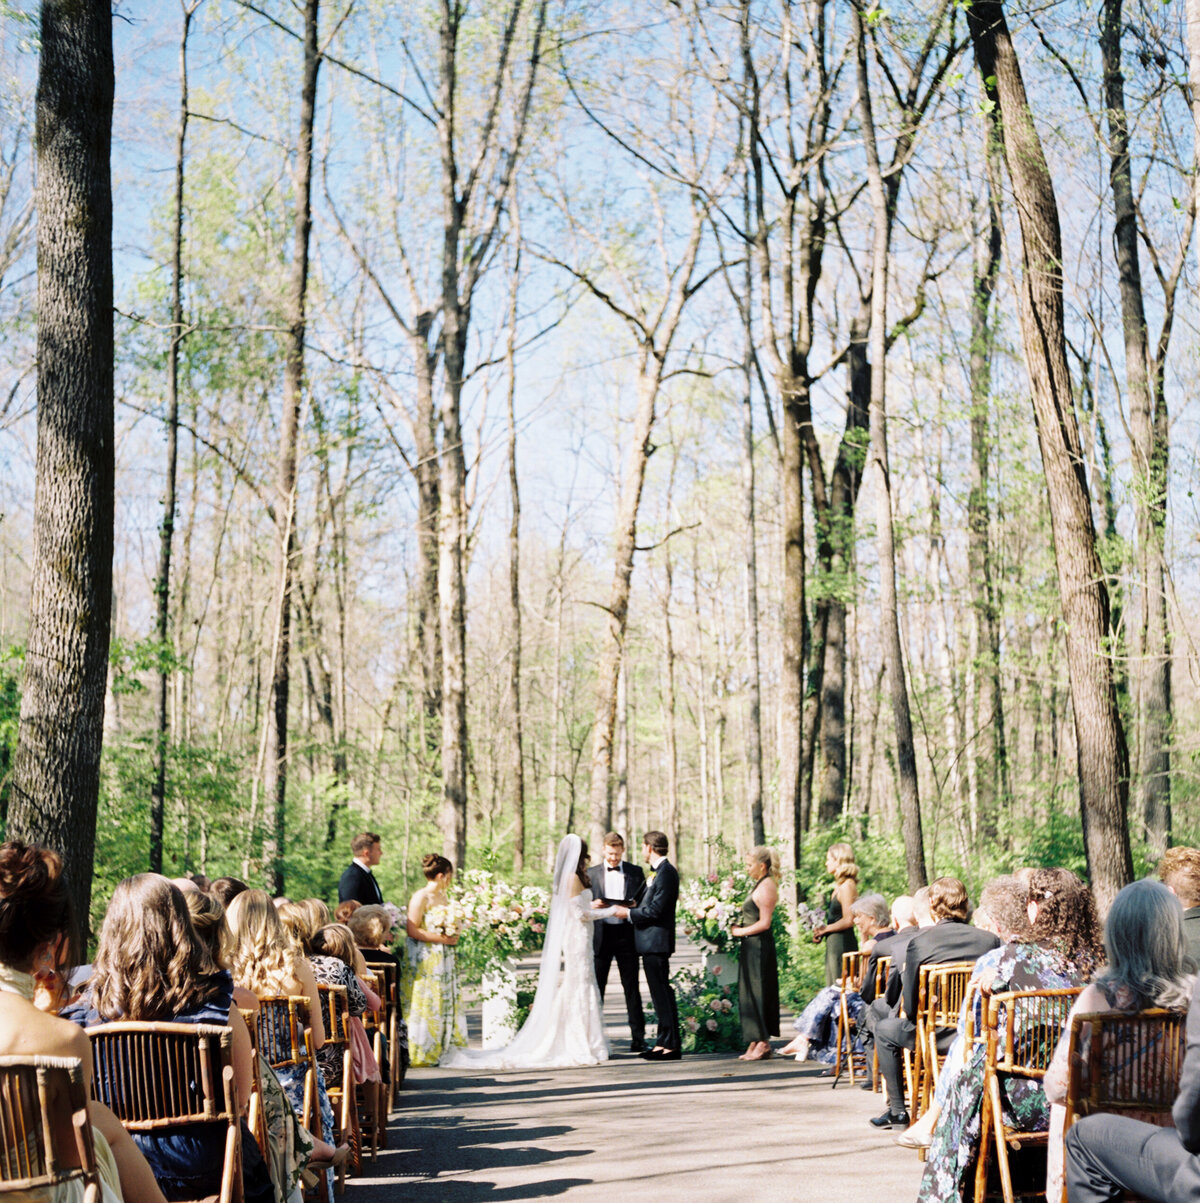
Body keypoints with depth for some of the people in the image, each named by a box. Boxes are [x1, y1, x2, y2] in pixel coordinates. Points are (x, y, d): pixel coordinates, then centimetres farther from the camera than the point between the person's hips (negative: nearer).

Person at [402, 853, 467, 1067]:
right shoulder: (420, 897, -13)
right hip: (424, 960, -8)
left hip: (443, 959, 9)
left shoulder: (443, 897, 13)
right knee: (424, 1005, -5)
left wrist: (453, 936, 7)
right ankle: (419, 1053, 1)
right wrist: (441, 938, -18)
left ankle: (441, 1049, 15)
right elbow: (412, 930, -18)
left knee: (445, 1003, 8)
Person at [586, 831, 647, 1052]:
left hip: (626, 934, -1)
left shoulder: (636, 872, 8)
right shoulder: (592, 874, 10)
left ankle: (638, 1038, 6)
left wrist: (633, 906, -12)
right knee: (596, 987, 2)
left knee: (631, 988, 2)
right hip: (601, 935, 1)